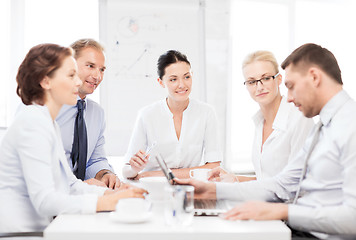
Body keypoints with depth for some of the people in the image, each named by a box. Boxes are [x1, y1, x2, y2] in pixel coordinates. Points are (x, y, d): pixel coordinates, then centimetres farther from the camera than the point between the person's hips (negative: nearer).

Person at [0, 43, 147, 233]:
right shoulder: (32, 122, -15)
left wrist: (111, 193, -2)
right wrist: (106, 203, -25)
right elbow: (44, 201, -22)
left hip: (36, 228, 8)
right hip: (18, 231, -8)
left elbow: (70, 184, 13)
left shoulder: (49, 123, 14)